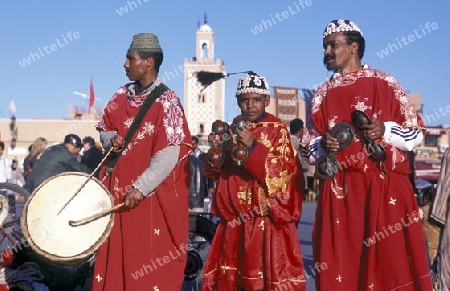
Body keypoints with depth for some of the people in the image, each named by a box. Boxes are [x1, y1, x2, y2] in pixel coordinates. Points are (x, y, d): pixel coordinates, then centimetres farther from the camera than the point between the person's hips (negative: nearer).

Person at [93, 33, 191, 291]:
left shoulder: (167, 102, -13)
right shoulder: (123, 95, 7)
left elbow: (169, 154, -18)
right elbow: (105, 129, 18)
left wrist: (141, 187, -23)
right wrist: (111, 140, -6)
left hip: (152, 195, -6)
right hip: (117, 188, 6)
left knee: (151, 260, 3)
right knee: (116, 255, 13)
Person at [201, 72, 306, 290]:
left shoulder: (278, 131, -5)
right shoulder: (232, 129, 9)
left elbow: (280, 175, -16)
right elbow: (216, 173, 11)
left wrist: (252, 147, -25)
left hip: (267, 221, -5)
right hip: (234, 220, 5)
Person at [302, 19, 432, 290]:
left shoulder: (385, 84, 3)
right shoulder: (323, 95, 12)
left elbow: (417, 134, 4)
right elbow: (311, 149, 15)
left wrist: (385, 131, -13)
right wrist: (323, 145, -6)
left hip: (386, 190, -2)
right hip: (339, 193, 3)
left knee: (391, 263, -2)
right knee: (341, 268, 2)